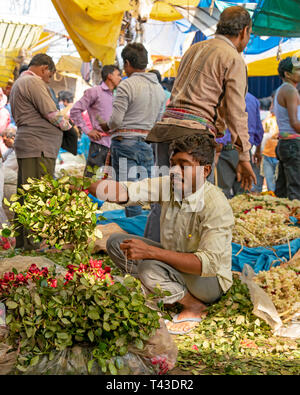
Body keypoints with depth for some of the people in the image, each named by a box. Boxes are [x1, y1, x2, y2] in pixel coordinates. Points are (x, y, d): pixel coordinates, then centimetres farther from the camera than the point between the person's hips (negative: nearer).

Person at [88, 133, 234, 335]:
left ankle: (194, 306, -6)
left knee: (149, 267, -32)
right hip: (173, 261, 7)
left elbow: (208, 264, -35)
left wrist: (151, 252, -38)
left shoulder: (216, 205, -28)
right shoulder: (168, 186, -10)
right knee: (116, 242, -1)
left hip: (211, 280, -7)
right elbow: (125, 191, -19)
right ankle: (164, 292, 2)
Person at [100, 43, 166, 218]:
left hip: (126, 143, -6)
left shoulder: (127, 85, -10)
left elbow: (116, 120, -13)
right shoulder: (159, 87, 12)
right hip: (148, 144, 7)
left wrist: (105, 126, 6)